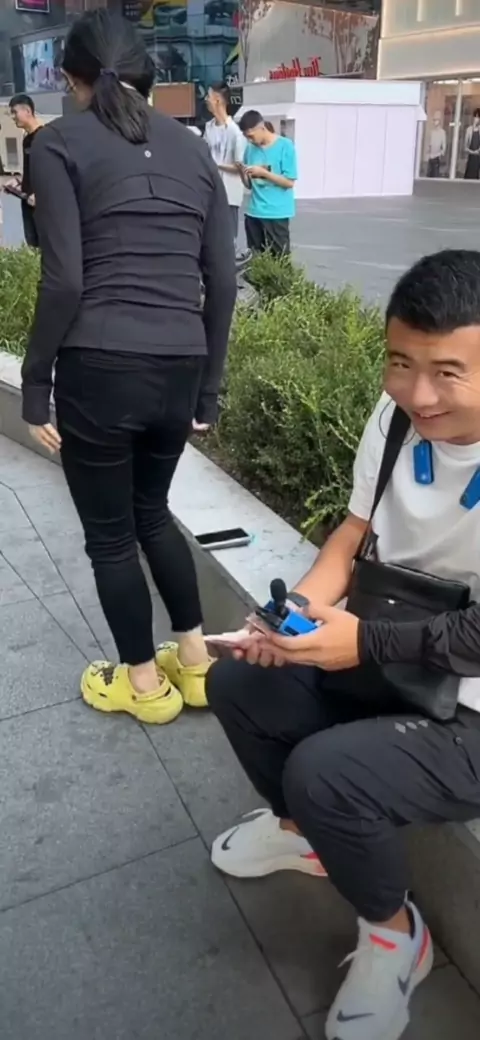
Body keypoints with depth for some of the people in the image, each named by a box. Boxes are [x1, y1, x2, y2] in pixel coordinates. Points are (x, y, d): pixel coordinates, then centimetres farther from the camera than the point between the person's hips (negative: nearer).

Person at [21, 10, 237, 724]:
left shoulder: (61, 142, 1)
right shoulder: (193, 148, 13)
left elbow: (64, 279, -10)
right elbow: (222, 280, 9)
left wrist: (35, 383, -2)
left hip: (100, 368, -5)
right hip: (180, 366, 5)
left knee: (109, 535, 12)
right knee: (152, 513, 24)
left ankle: (144, 683, 27)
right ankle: (196, 661, 31)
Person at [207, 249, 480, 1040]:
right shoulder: (397, 414, -7)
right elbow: (354, 533, 3)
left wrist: (365, 642, -27)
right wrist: (299, 609, -14)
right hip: (389, 661, 7)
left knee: (326, 772, -26)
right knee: (238, 682, 3)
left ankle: (395, 935, 8)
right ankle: (302, 830, 29)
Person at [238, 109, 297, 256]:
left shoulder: (285, 146, -7)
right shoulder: (251, 148, 9)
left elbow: (289, 182, -10)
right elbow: (249, 184, 13)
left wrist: (263, 172, -16)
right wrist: (244, 174, -8)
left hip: (277, 213, -5)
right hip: (254, 212, 5)